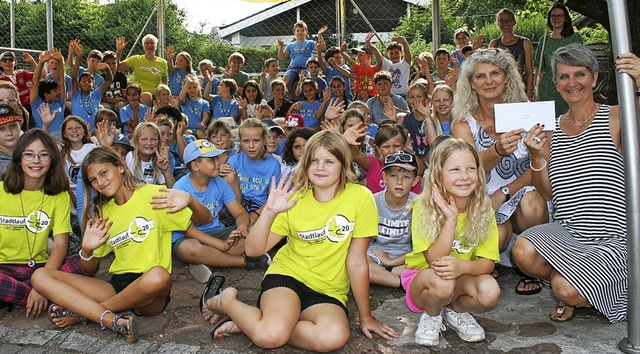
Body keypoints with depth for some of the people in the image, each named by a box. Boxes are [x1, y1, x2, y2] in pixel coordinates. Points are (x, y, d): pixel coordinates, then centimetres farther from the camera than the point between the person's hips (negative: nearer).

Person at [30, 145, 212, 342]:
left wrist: (190, 201, -23)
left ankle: (81, 312, -15)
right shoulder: (102, 212, 14)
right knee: (40, 276, -10)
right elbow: (89, 272, 15)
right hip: (116, 287, 5)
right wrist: (86, 250, -8)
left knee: (158, 276, -40)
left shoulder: (153, 194, 0)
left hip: (150, 293, -5)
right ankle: (114, 320, -27)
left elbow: (205, 220, -1)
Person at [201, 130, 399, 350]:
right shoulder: (294, 199, -3)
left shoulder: (360, 197, -11)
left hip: (329, 291, 1)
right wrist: (270, 212, -23)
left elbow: (356, 261, -7)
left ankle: (253, 325, -10)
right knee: (270, 335, -30)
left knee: (335, 337, -32)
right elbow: (253, 250, -7)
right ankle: (226, 301, 3)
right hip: (288, 274, 0)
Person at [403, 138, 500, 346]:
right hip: (423, 277, -2)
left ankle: (456, 311, 4)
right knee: (442, 282, -37)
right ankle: (432, 315, -1)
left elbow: (488, 262, -12)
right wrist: (450, 219, -33)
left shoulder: (483, 208, -9)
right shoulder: (424, 206, -19)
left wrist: (462, 266, -35)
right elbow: (434, 261, -23)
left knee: (490, 291, -29)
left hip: (464, 279, 3)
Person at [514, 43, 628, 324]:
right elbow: (548, 193, 8)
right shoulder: (551, 129, 8)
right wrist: (537, 156, -10)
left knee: (566, 290, -24)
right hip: (566, 232, 4)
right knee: (523, 251, -25)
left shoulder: (615, 117, -4)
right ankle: (572, 280, 7)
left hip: (613, 238, -4)